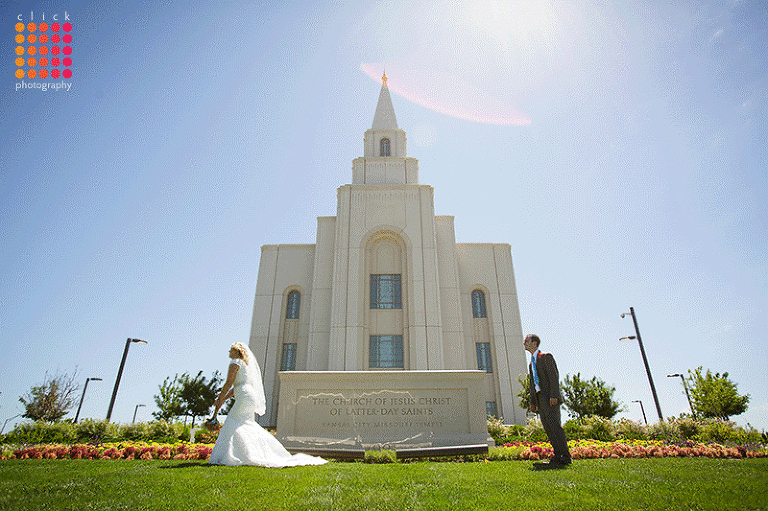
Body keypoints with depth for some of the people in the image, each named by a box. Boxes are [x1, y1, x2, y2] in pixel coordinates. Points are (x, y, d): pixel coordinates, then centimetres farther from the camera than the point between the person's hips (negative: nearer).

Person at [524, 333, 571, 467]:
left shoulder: (546, 356, -1)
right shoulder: (531, 363, 24)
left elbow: (554, 376, -11)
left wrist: (554, 395, -21)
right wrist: (532, 402, 16)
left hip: (550, 397, -8)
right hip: (540, 398, 8)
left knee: (554, 425, -14)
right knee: (548, 428, 4)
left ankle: (565, 456, -11)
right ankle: (558, 456, 7)